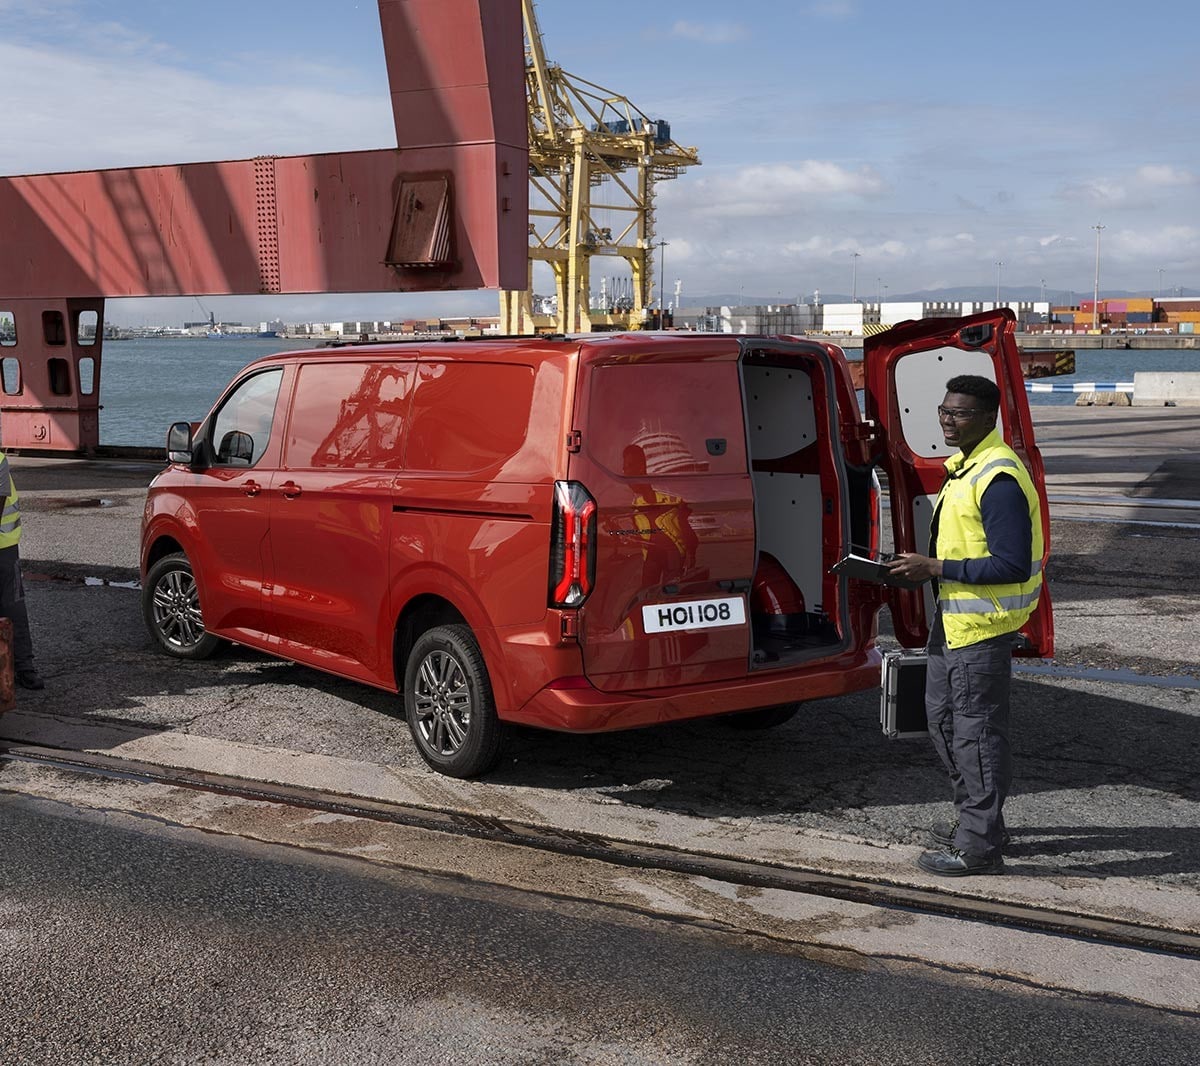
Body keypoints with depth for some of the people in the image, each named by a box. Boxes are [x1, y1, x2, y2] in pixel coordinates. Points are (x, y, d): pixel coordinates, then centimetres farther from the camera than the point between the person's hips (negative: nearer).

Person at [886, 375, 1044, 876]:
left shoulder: (999, 478, -22)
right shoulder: (964, 465, 11)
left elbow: (1011, 565, -26)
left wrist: (935, 568, -22)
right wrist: (923, 567, 8)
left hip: (982, 626, -11)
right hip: (953, 617, 11)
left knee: (976, 729, -2)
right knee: (943, 717, 20)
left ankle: (980, 846, 8)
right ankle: (975, 818, 34)